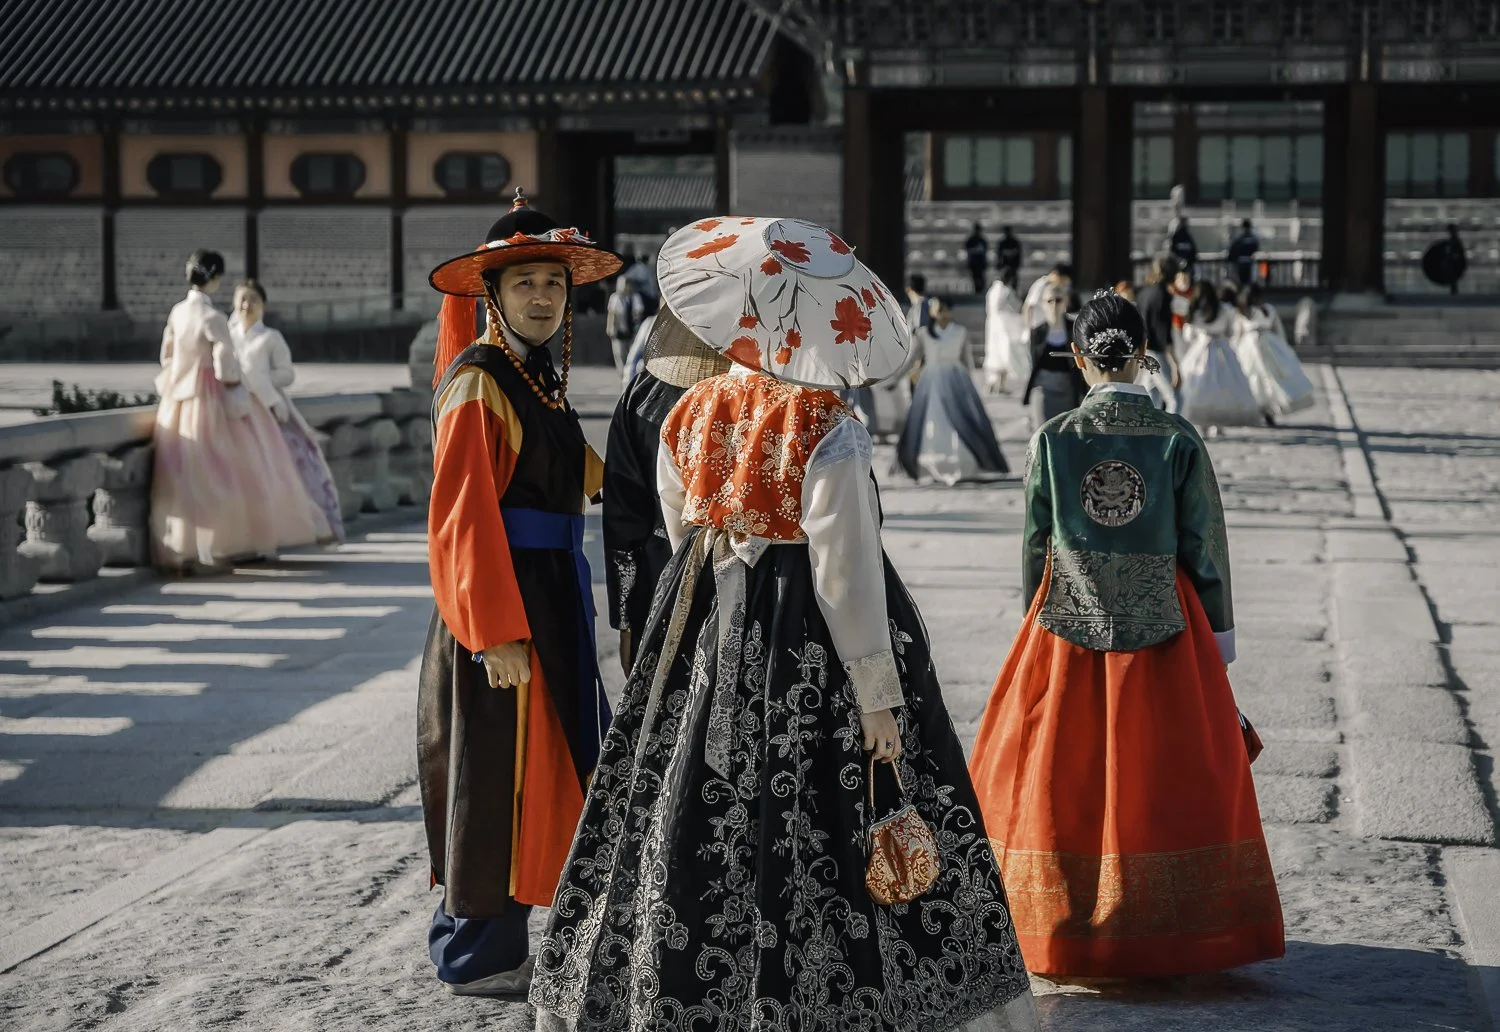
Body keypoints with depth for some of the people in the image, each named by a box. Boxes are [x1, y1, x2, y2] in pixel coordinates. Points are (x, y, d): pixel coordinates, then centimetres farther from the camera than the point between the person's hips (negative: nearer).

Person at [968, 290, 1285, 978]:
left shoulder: (1053, 440, -5)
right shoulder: (1179, 440, -7)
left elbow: (1036, 547, 1)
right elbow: (1206, 547, -3)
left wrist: (1037, 632, 13)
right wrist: (1220, 635, 7)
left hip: (1068, 631, 1)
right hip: (1162, 631, 0)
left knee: (1063, 781, 12)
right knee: (1168, 783, 11)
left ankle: (1063, 929, 18)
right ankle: (1174, 931, 17)